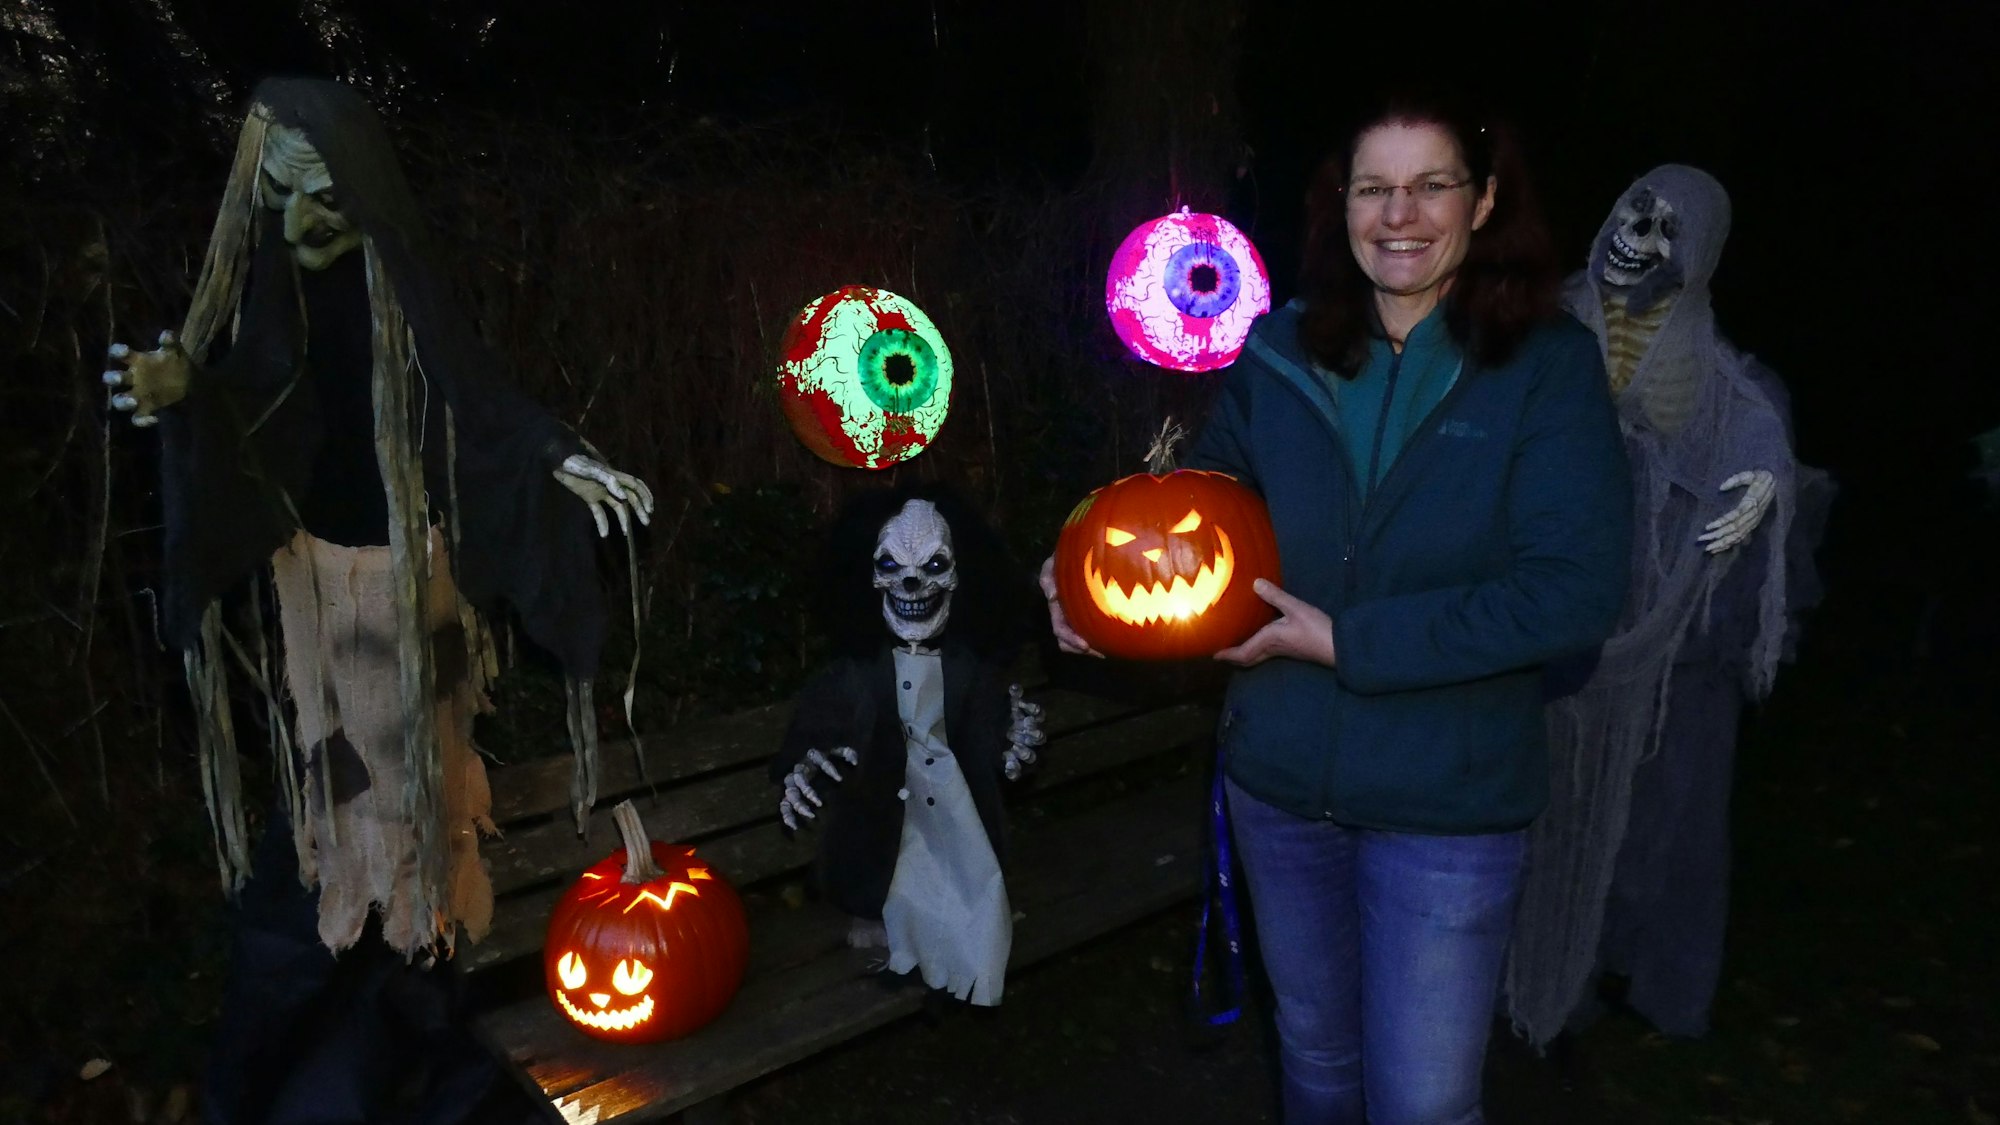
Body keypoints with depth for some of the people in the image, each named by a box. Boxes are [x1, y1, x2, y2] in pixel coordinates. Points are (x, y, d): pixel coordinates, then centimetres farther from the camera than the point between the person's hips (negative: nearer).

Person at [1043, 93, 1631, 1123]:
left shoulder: (1547, 365, -12)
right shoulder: (1280, 352, -3)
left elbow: (1572, 595, -19)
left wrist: (1342, 641, -21)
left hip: (1446, 806, -3)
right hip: (1277, 782, 3)